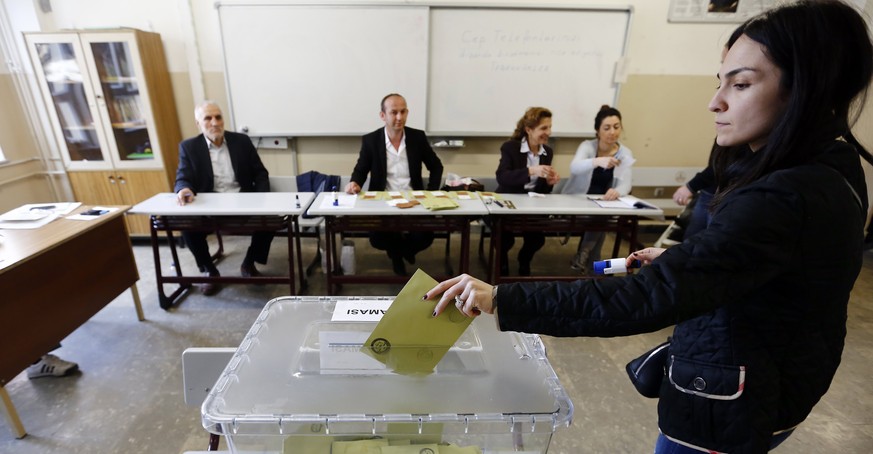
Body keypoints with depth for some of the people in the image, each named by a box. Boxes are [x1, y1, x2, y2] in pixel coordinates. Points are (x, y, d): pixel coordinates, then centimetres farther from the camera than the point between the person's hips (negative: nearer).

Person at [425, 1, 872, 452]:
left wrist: (502, 300, -40)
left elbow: (648, 299, -41)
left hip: (729, 404, -9)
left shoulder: (782, 198, -33)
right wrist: (679, 261, 4)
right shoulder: (828, 171, 0)